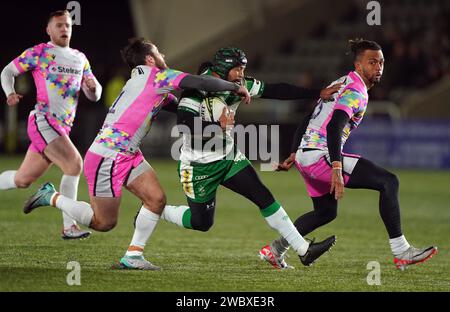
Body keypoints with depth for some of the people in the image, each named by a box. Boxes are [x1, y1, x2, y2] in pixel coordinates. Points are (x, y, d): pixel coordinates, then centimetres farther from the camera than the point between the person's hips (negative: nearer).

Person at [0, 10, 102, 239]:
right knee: (74, 164, -23)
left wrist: (93, 87, -8)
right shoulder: (39, 53, 0)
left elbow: (94, 96, 16)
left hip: (62, 129, 7)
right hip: (43, 121, -7)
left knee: (22, 180, 11)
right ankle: (69, 227, -21)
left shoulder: (80, 59, 18)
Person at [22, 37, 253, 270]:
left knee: (157, 199, -1)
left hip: (129, 155, 10)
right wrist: (236, 88, -4)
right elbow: (202, 83, -17)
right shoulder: (156, 76, -14)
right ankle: (52, 198, 14)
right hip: (107, 156, -10)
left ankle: (133, 256, 5)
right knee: (104, 223, -1)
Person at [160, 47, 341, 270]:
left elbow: (276, 91, -2)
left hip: (228, 158, 6)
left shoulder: (239, 86, -5)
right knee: (202, 222, 4)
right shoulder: (196, 91, -23)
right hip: (199, 166, -6)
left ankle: (304, 250, 0)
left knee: (264, 197, -2)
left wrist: (318, 93, -4)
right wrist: (219, 125, -33)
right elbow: (187, 128, -32)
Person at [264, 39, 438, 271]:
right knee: (389, 182, -14)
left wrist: (294, 155, 34)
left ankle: (275, 249, 33)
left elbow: (307, 121, 27)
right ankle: (400, 251, -18)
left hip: (304, 154, 10)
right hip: (320, 155, -10)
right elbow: (334, 127, -26)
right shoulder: (356, 91, -12)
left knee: (326, 212, 30)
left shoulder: (341, 84, 19)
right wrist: (336, 168, -35)